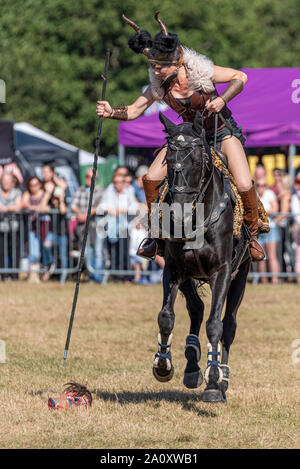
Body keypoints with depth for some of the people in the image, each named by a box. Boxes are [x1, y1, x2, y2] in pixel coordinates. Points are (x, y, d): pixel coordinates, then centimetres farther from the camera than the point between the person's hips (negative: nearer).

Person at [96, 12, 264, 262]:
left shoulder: (200, 72, -26)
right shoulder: (159, 85, -15)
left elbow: (240, 77, -16)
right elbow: (134, 110, -9)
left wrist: (222, 100, -32)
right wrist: (111, 112, -28)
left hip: (223, 131, -4)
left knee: (244, 185, -21)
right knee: (151, 180, -10)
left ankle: (252, 235, 7)